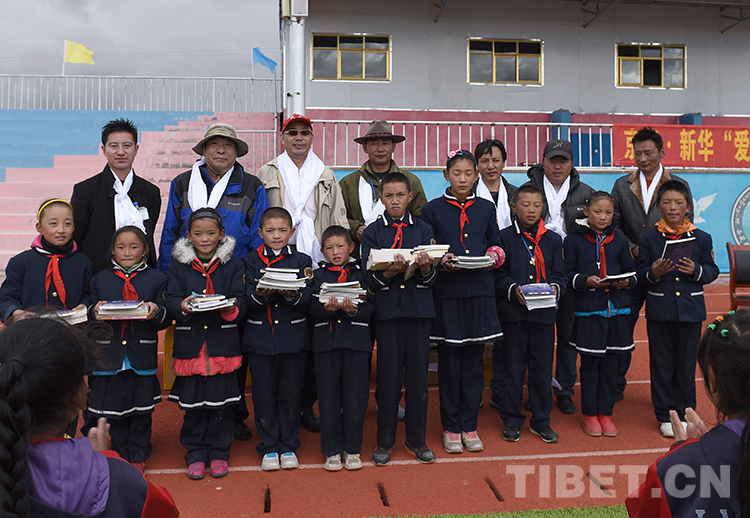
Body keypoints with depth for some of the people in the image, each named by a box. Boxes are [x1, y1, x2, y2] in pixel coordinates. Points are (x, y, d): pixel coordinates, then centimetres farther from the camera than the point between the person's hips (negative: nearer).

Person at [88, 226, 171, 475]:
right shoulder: (100, 279, 8)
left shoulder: (156, 279, 4)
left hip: (143, 357, -1)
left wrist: (156, 312, -20)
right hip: (110, 356, 1)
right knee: (114, 410, 10)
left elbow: (166, 320, 1)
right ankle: (120, 456, 28)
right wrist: (96, 312, -14)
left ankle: (137, 457, 25)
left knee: (141, 412, 8)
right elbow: (90, 316, 8)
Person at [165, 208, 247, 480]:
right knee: (192, 402, 7)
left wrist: (231, 308, -24)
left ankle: (219, 452, 23)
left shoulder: (233, 266, 5)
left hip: (223, 344, 0)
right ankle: (195, 454, 23)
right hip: (190, 344, 0)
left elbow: (240, 301, -1)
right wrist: (182, 307, -24)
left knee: (221, 401, 6)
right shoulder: (178, 266, 6)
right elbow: (171, 299, -2)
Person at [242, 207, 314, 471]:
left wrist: (292, 294, -28)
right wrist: (261, 294, -27)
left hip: (293, 337, 0)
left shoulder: (302, 260, 6)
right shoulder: (250, 261, 6)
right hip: (259, 337, 0)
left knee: (291, 394, 8)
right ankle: (269, 447, 22)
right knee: (264, 395, 7)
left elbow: (307, 296, -7)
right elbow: (246, 298, -5)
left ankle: (288, 446, 23)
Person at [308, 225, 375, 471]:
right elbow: (313, 308, -1)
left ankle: (352, 449, 19)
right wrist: (329, 309, -22)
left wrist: (353, 310, -22)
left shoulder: (361, 273, 8)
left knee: (356, 397, 3)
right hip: (326, 341, 1)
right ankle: (332, 450, 18)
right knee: (328, 397, 5)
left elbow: (370, 307, -2)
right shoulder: (319, 275, 10)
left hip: (356, 341, 0)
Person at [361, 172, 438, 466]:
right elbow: (369, 279, -3)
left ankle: (417, 439, 22)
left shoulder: (423, 230, 9)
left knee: (418, 375, 7)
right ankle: (385, 441, 19)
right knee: (388, 376, 3)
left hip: (419, 309, 2)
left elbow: (432, 278, 3)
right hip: (386, 310, -1)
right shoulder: (372, 232, 4)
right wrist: (389, 272, -23)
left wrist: (426, 269, -20)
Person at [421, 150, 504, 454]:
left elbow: (495, 246, 16)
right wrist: (442, 262, -14)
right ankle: (450, 427, 16)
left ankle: (469, 425, 20)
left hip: (479, 293, 2)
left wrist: (491, 258, -6)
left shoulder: (486, 208, 11)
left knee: (474, 361, 7)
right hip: (447, 294, -2)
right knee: (449, 363, 3)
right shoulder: (433, 209, 3)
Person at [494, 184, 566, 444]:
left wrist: (555, 288, -14)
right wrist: (514, 290, -19)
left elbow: (560, 274, 8)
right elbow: (499, 274, -1)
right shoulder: (504, 237, 3)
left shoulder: (553, 239, 12)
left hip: (544, 313, 2)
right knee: (513, 367, 5)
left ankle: (541, 420, 21)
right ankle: (512, 421, 17)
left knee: (543, 367, 7)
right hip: (513, 313, -2)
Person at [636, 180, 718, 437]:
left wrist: (697, 271, -16)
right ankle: (665, 415, 19)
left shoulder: (701, 238, 3)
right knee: (662, 364, 7)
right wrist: (653, 273, -20)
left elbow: (712, 271, 5)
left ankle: (686, 413, 24)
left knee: (686, 363, 9)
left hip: (691, 309, 1)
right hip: (659, 311, -1)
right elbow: (640, 272, 1)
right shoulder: (648, 238, 0)